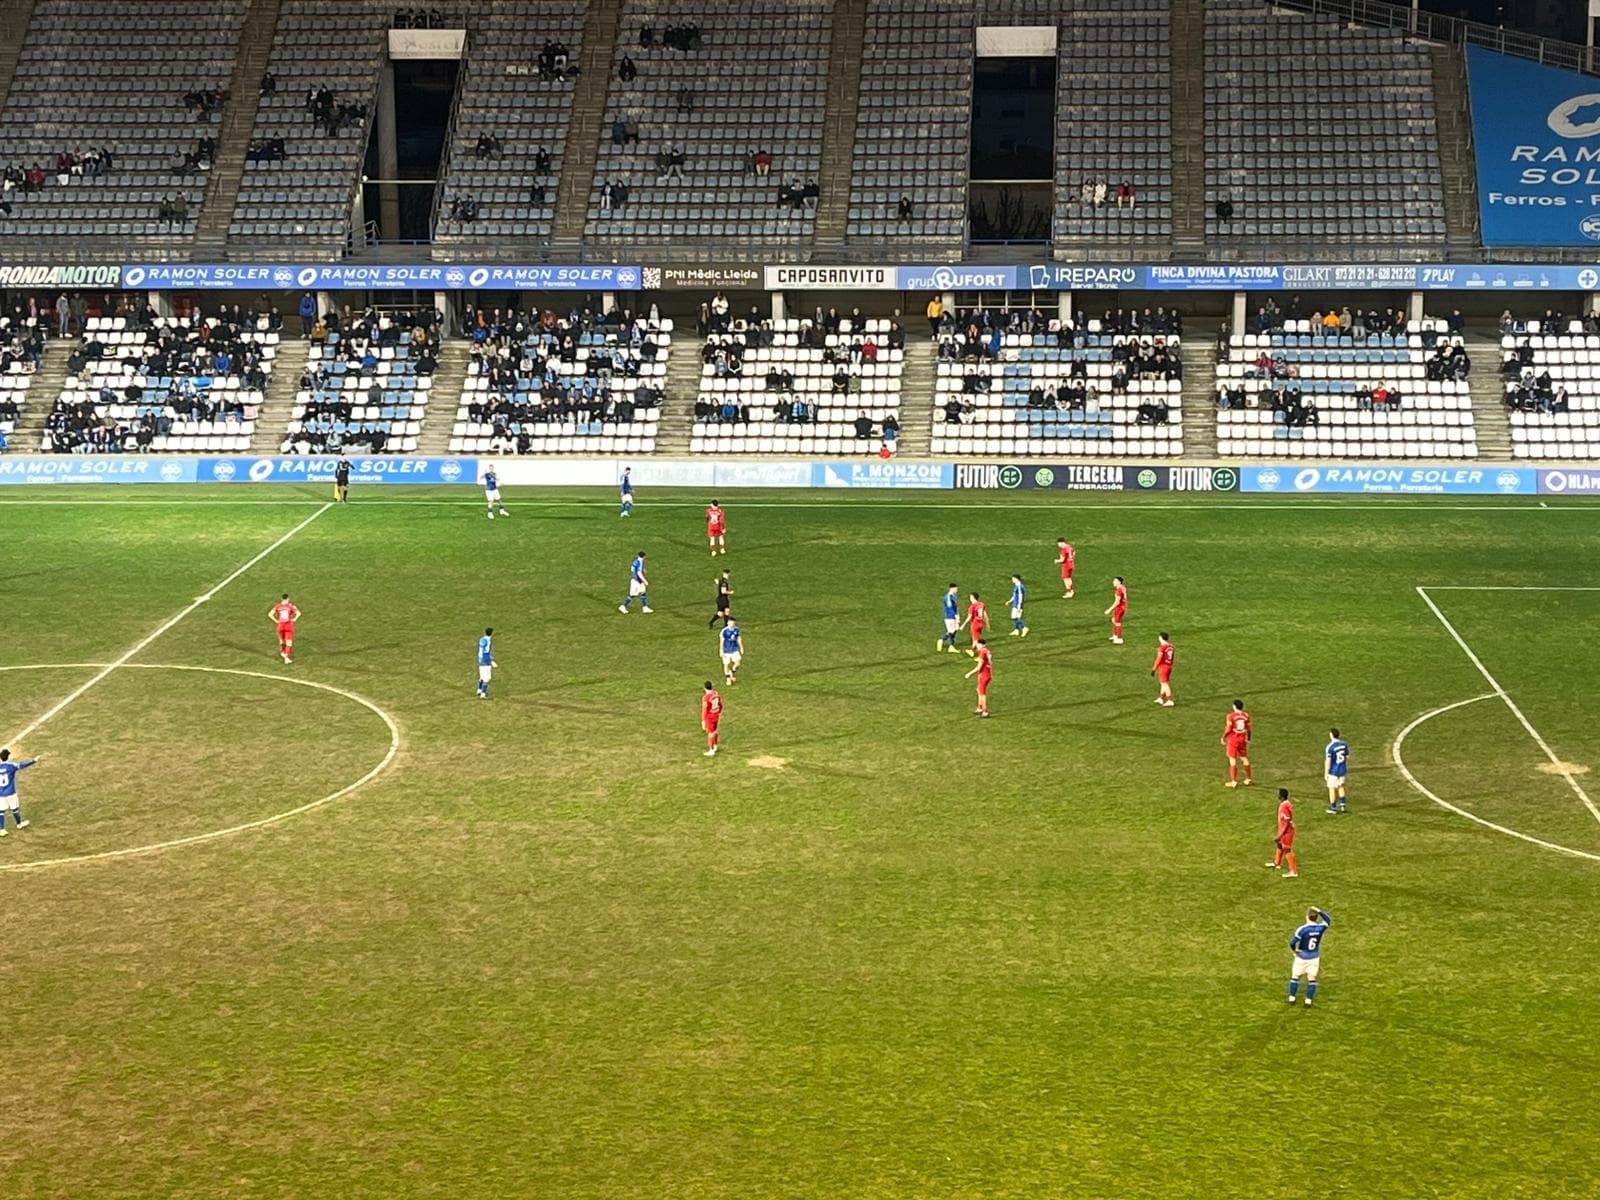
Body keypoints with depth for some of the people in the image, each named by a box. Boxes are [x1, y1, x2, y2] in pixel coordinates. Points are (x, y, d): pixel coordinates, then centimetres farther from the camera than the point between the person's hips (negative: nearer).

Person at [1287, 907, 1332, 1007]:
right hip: (1314, 957, 2)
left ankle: (1291, 998, 18)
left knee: (1295, 976, 13)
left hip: (1302, 957, -2)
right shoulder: (1320, 928, -11)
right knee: (1312, 978, 9)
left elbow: (1292, 943, -23)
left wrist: (1295, 950, -4)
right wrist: (1320, 911, 9)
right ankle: (1308, 1000, 8)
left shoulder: (1302, 929, -22)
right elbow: (1328, 920, 11)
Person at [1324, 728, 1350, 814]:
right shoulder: (1344, 744, -3)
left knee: (1332, 789, 9)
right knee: (1340, 786, 25)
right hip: (1342, 770, 5)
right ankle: (1342, 804, 23)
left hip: (1333, 771, -5)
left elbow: (1328, 761, -19)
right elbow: (1347, 757, 8)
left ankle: (1333, 808, 18)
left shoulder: (1330, 747, -21)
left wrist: (1326, 774, -11)